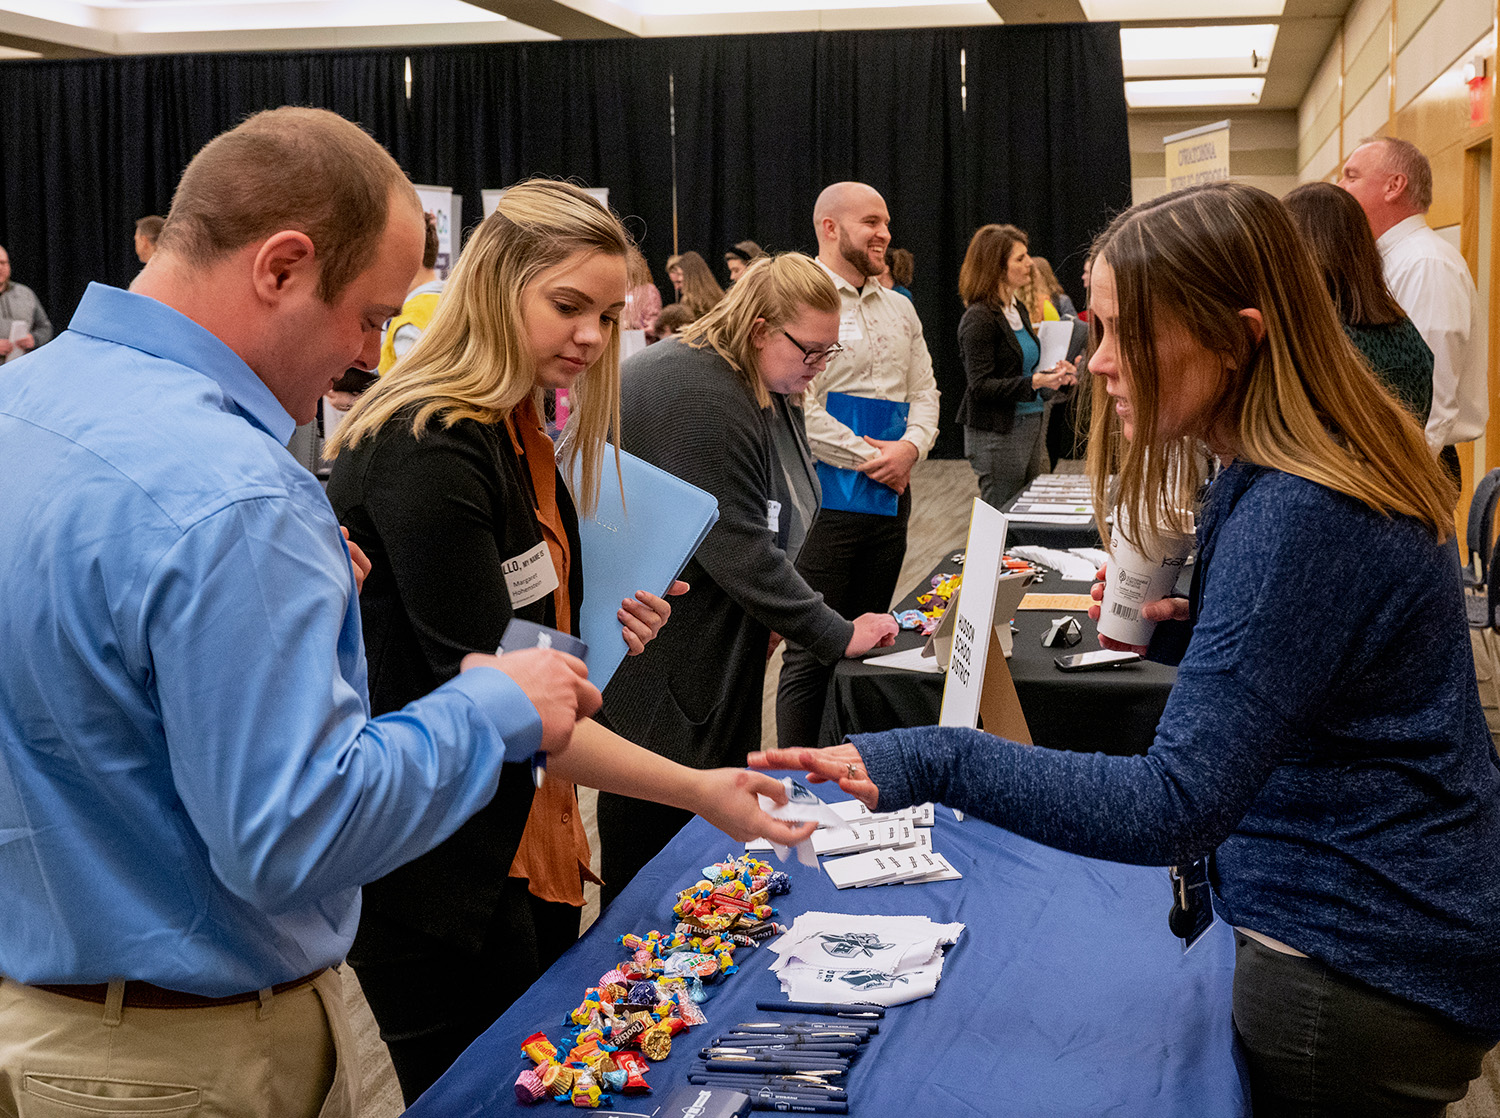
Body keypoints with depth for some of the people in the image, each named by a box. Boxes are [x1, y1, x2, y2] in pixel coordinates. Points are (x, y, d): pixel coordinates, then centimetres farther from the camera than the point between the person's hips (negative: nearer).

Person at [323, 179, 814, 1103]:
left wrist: (602, 630, 1)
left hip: (522, 852, 9)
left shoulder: (517, 437, 9)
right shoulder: (428, 452, -20)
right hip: (435, 880, -9)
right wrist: (699, 792, -29)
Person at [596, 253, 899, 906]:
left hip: (723, 641, 10)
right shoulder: (696, 398, -23)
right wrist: (837, 635, -20)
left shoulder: (771, 389, 9)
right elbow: (737, 548, -26)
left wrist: (769, 616, 4)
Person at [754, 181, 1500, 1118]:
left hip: (1353, 977, -9)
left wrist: (938, 763, -37)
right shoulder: (1331, 465, 4)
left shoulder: (1296, 519, -28)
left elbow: (1179, 806, -33)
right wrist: (1198, 626, 4)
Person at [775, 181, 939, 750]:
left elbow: (924, 392, 15)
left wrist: (909, 447, -6)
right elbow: (794, 406, -17)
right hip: (824, 497, -7)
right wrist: (869, 458, -13)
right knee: (811, 653, -3)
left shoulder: (900, 309, 15)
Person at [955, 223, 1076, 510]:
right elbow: (980, 386, -20)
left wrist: (1054, 373, 7)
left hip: (1029, 426, 9)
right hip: (997, 432, -9)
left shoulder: (1017, 309, 13)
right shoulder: (979, 317, -15)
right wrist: (1033, 383, -27)